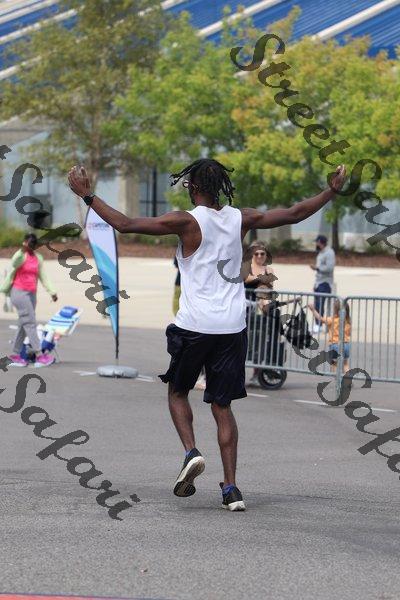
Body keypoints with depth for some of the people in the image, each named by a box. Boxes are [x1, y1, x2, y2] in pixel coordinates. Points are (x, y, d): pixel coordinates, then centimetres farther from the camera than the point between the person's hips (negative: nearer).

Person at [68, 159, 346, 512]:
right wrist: (332, 192, 30)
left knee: (178, 391, 19)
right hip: (233, 327, 4)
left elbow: (125, 224, -13)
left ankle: (191, 452, -5)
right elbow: (295, 214, 16)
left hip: (194, 325, -3)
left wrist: (87, 195, -4)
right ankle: (230, 487, 2)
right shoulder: (241, 219, 4)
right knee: (222, 406, 9)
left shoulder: (188, 221, -9)